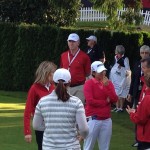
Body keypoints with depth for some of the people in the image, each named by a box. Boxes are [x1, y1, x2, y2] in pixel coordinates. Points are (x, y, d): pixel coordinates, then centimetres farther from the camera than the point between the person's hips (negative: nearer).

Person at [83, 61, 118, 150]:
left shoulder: (108, 83, 9)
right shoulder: (89, 83, -6)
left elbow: (115, 99, -2)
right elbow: (90, 101, -17)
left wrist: (107, 86, -12)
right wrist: (106, 101, -7)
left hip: (107, 120, 5)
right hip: (93, 119, -5)